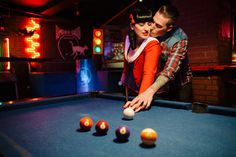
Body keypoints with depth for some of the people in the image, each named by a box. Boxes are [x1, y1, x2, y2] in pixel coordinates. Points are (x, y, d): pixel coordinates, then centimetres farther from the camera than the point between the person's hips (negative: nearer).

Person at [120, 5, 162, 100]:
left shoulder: (153, 44, -27)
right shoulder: (129, 38, -6)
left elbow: (149, 73, -40)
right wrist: (124, 80, 9)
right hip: (130, 89, 6)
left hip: (145, 92, -6)